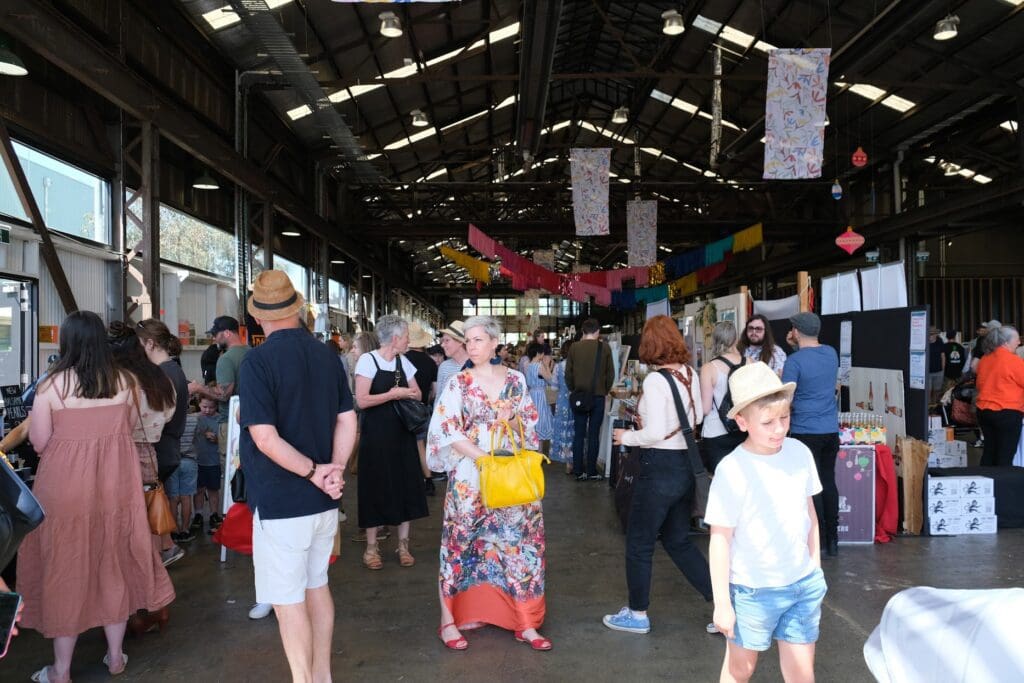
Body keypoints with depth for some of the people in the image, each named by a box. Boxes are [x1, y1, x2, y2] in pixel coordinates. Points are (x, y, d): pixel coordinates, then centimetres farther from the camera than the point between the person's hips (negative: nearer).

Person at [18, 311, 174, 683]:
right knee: (114, 562, 15)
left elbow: (39, 443, -6)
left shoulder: (52, 385, -12)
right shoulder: (124, 380, -2)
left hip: (66, 487, -3)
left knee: (65, 569, 10)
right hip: (116, 484, 3)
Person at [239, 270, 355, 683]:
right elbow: (347, 421, 4)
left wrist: (314, 473, -13)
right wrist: (333, 471, -4)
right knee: (316, 585, 20)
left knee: (288, 600, 6)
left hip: (282, 501, -7)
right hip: (323, 498, 7)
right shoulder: (327, 355, 3)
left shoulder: (258, 360, -16)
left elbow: (265, 438, -22)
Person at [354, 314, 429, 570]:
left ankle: (403, 545, 18)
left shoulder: (403, 362, 7)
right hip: (376, 435, -5)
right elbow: (362, 400, -19)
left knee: (405, 486, 7)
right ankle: (371, 547, 16)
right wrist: (393, 394, -15)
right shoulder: (368, 360, -11)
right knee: (376, 488, 2)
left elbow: (418, 395, 11)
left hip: (402, 433, 5)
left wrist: (404, 394, -8)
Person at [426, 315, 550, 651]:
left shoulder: (515, 380, 5)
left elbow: (530, 425, 12)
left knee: (520, 541, 5)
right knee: (462, 542, 3)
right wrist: (484, 458, -18)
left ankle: (525, 623, 16)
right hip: (471, 476, -3)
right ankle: (449, 620, 17)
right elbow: (447, 431, -10)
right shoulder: (458, 383, -3)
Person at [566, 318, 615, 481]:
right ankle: (591, 471, 8)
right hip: (598, 396, -1)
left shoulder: (574, 347, -3)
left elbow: (568, 373, 2)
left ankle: (578, 471, 10)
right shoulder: (604, 348, -5)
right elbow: (610, 374, 0)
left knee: (579, 434, 8)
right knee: (594, 434, 5)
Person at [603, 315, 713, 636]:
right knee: (678, 540, 22)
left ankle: (637, 615, 24)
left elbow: (655, 434, -22)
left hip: (659, 468, -8)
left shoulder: (655, 380, -19)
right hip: (687, 464, 8)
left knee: (639, 544, 10)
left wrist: (626, 437, -6)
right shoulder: (691, 374, 3)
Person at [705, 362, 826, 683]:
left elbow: (809, 513, 9)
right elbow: (720, 539, -14)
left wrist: (815, 569, 12)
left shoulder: (800, 453, -5)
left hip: (804, 584, 4)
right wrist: (722, 603, -11)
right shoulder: (732, 470, -20)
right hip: (754, 591, -4)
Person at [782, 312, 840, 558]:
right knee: (829, 482, 13)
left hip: (805, 431, -6)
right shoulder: (831, 353, 5)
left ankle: (818, 542, 6)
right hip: (831, 430, 6)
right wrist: (797, 347, 17)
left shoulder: (794, 361, -14)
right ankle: (832, 540, 20)